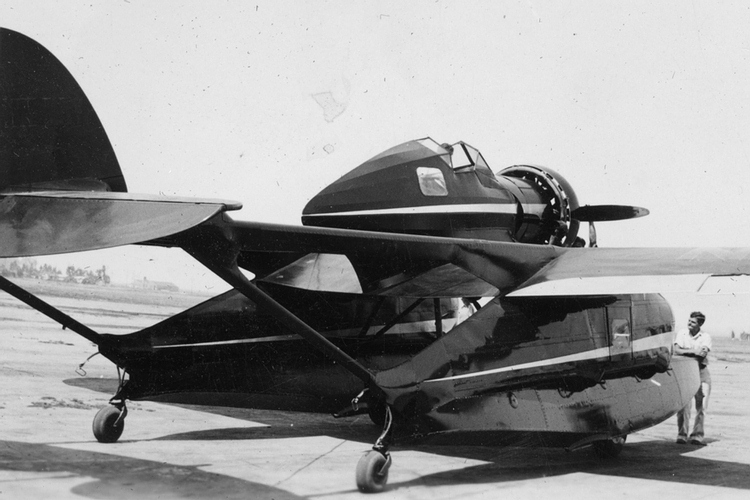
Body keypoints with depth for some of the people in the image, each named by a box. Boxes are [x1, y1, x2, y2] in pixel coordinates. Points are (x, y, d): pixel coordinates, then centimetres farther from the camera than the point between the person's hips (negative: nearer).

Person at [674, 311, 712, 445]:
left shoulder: (705, 337, 1)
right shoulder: (682, 334, 3)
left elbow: (703, 353, -15)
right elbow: (676, 350, -11)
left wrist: (685, 351, -17)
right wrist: (694, 351, -18)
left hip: (701, 372, 1)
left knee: (701, 406, 0)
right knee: (684, 404, -7)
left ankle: (697, 436, 7)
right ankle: (682, 434, -1)